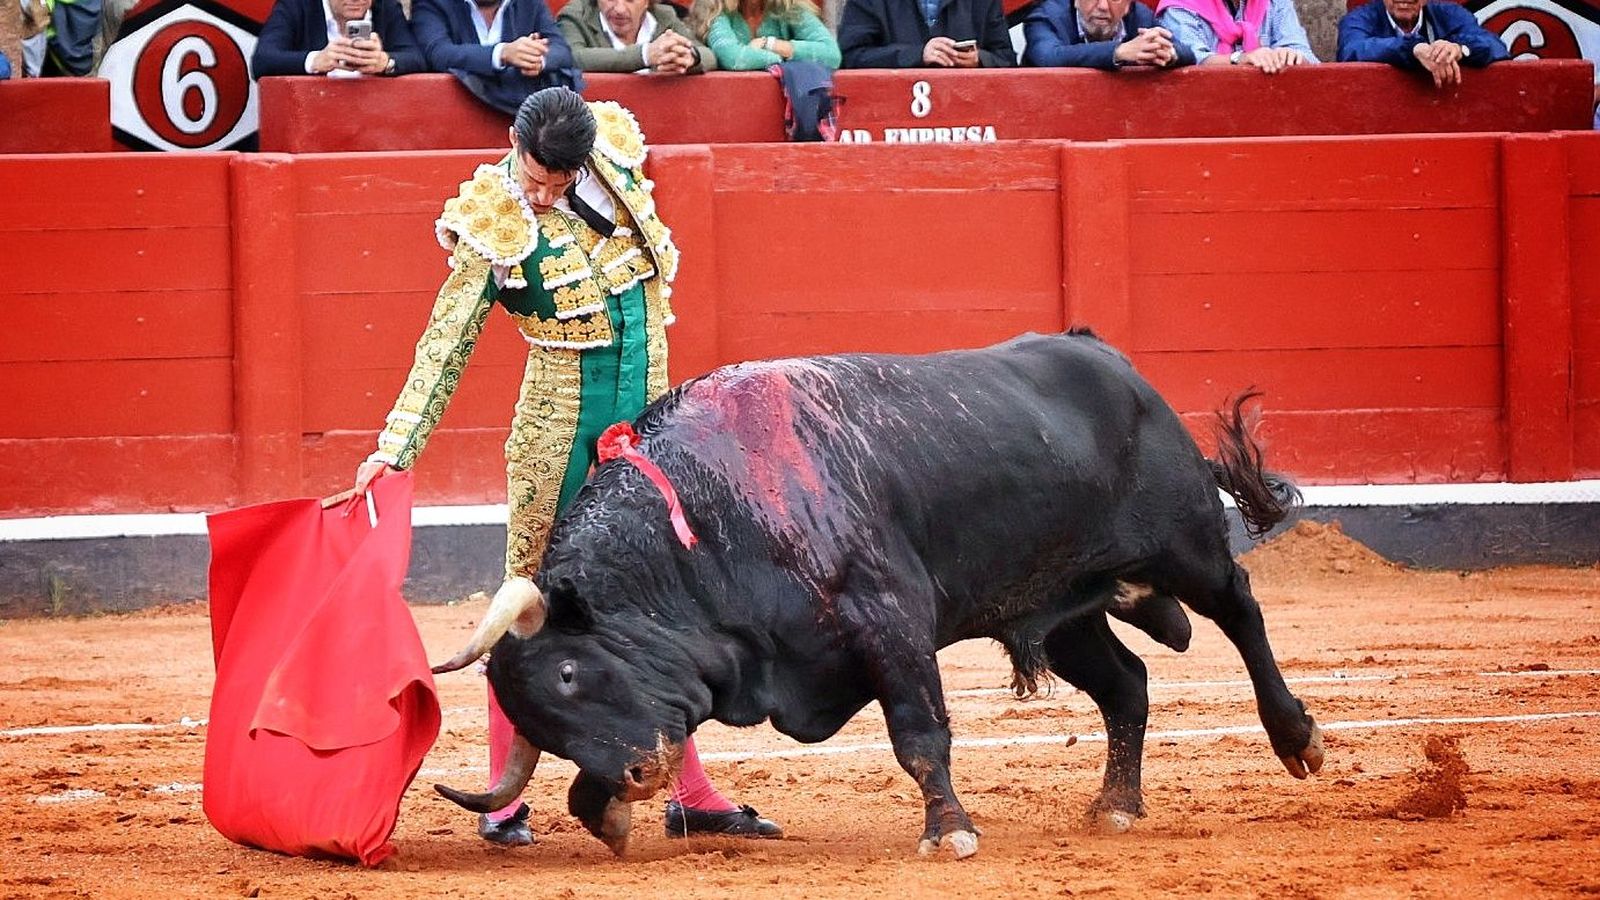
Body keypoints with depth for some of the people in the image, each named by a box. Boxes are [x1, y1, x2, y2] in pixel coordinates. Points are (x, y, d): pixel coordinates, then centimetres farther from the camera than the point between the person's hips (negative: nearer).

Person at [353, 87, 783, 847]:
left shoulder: (616, 151, -3)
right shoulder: (493, 228, -13)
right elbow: (447, 345, -13)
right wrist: (393, 451, -19)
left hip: (648, 413, 4)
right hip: (557, 419, -4)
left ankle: (690, 794, 13)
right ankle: (504, 798, 5)